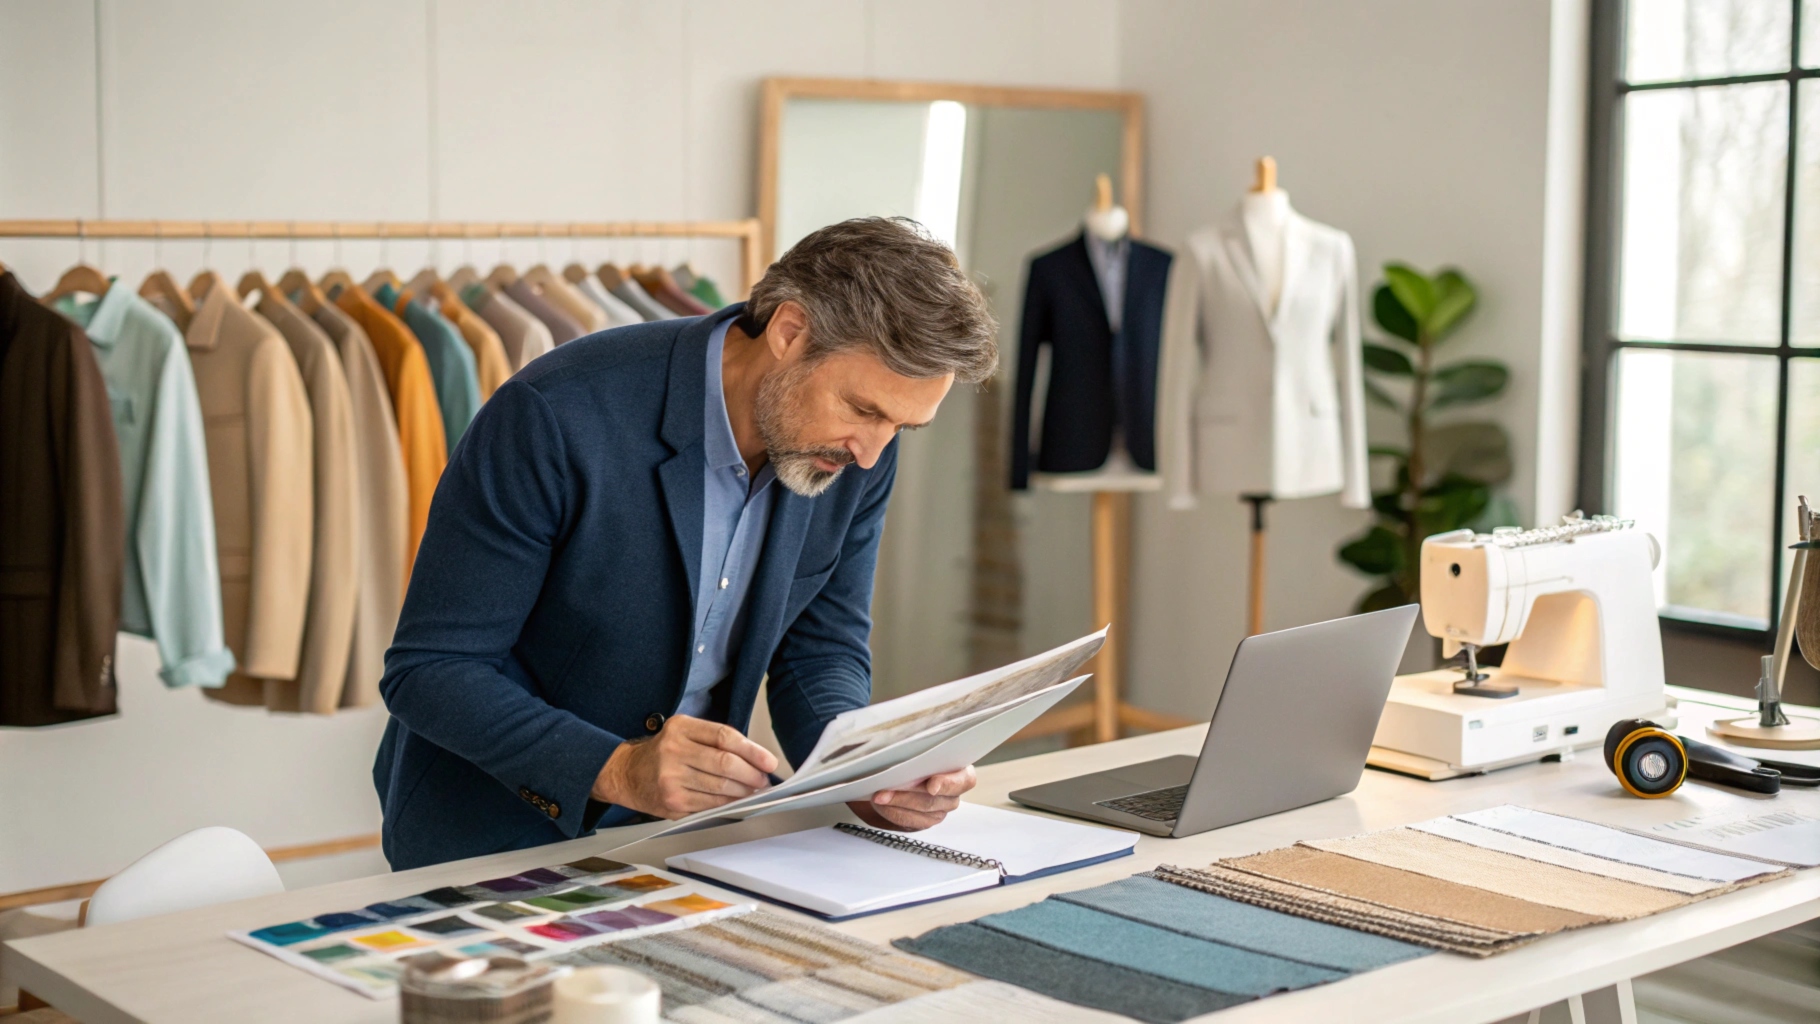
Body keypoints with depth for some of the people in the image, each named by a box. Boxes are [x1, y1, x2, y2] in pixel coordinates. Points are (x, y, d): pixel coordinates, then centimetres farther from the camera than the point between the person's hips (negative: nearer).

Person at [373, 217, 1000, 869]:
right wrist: (617, 770, -33)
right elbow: (426, 670, -20)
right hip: (500, 833, -4)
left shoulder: (857, 456, -8)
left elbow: (820, 650, 5)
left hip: (691, 820, 5)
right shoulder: (554, 417, -25)